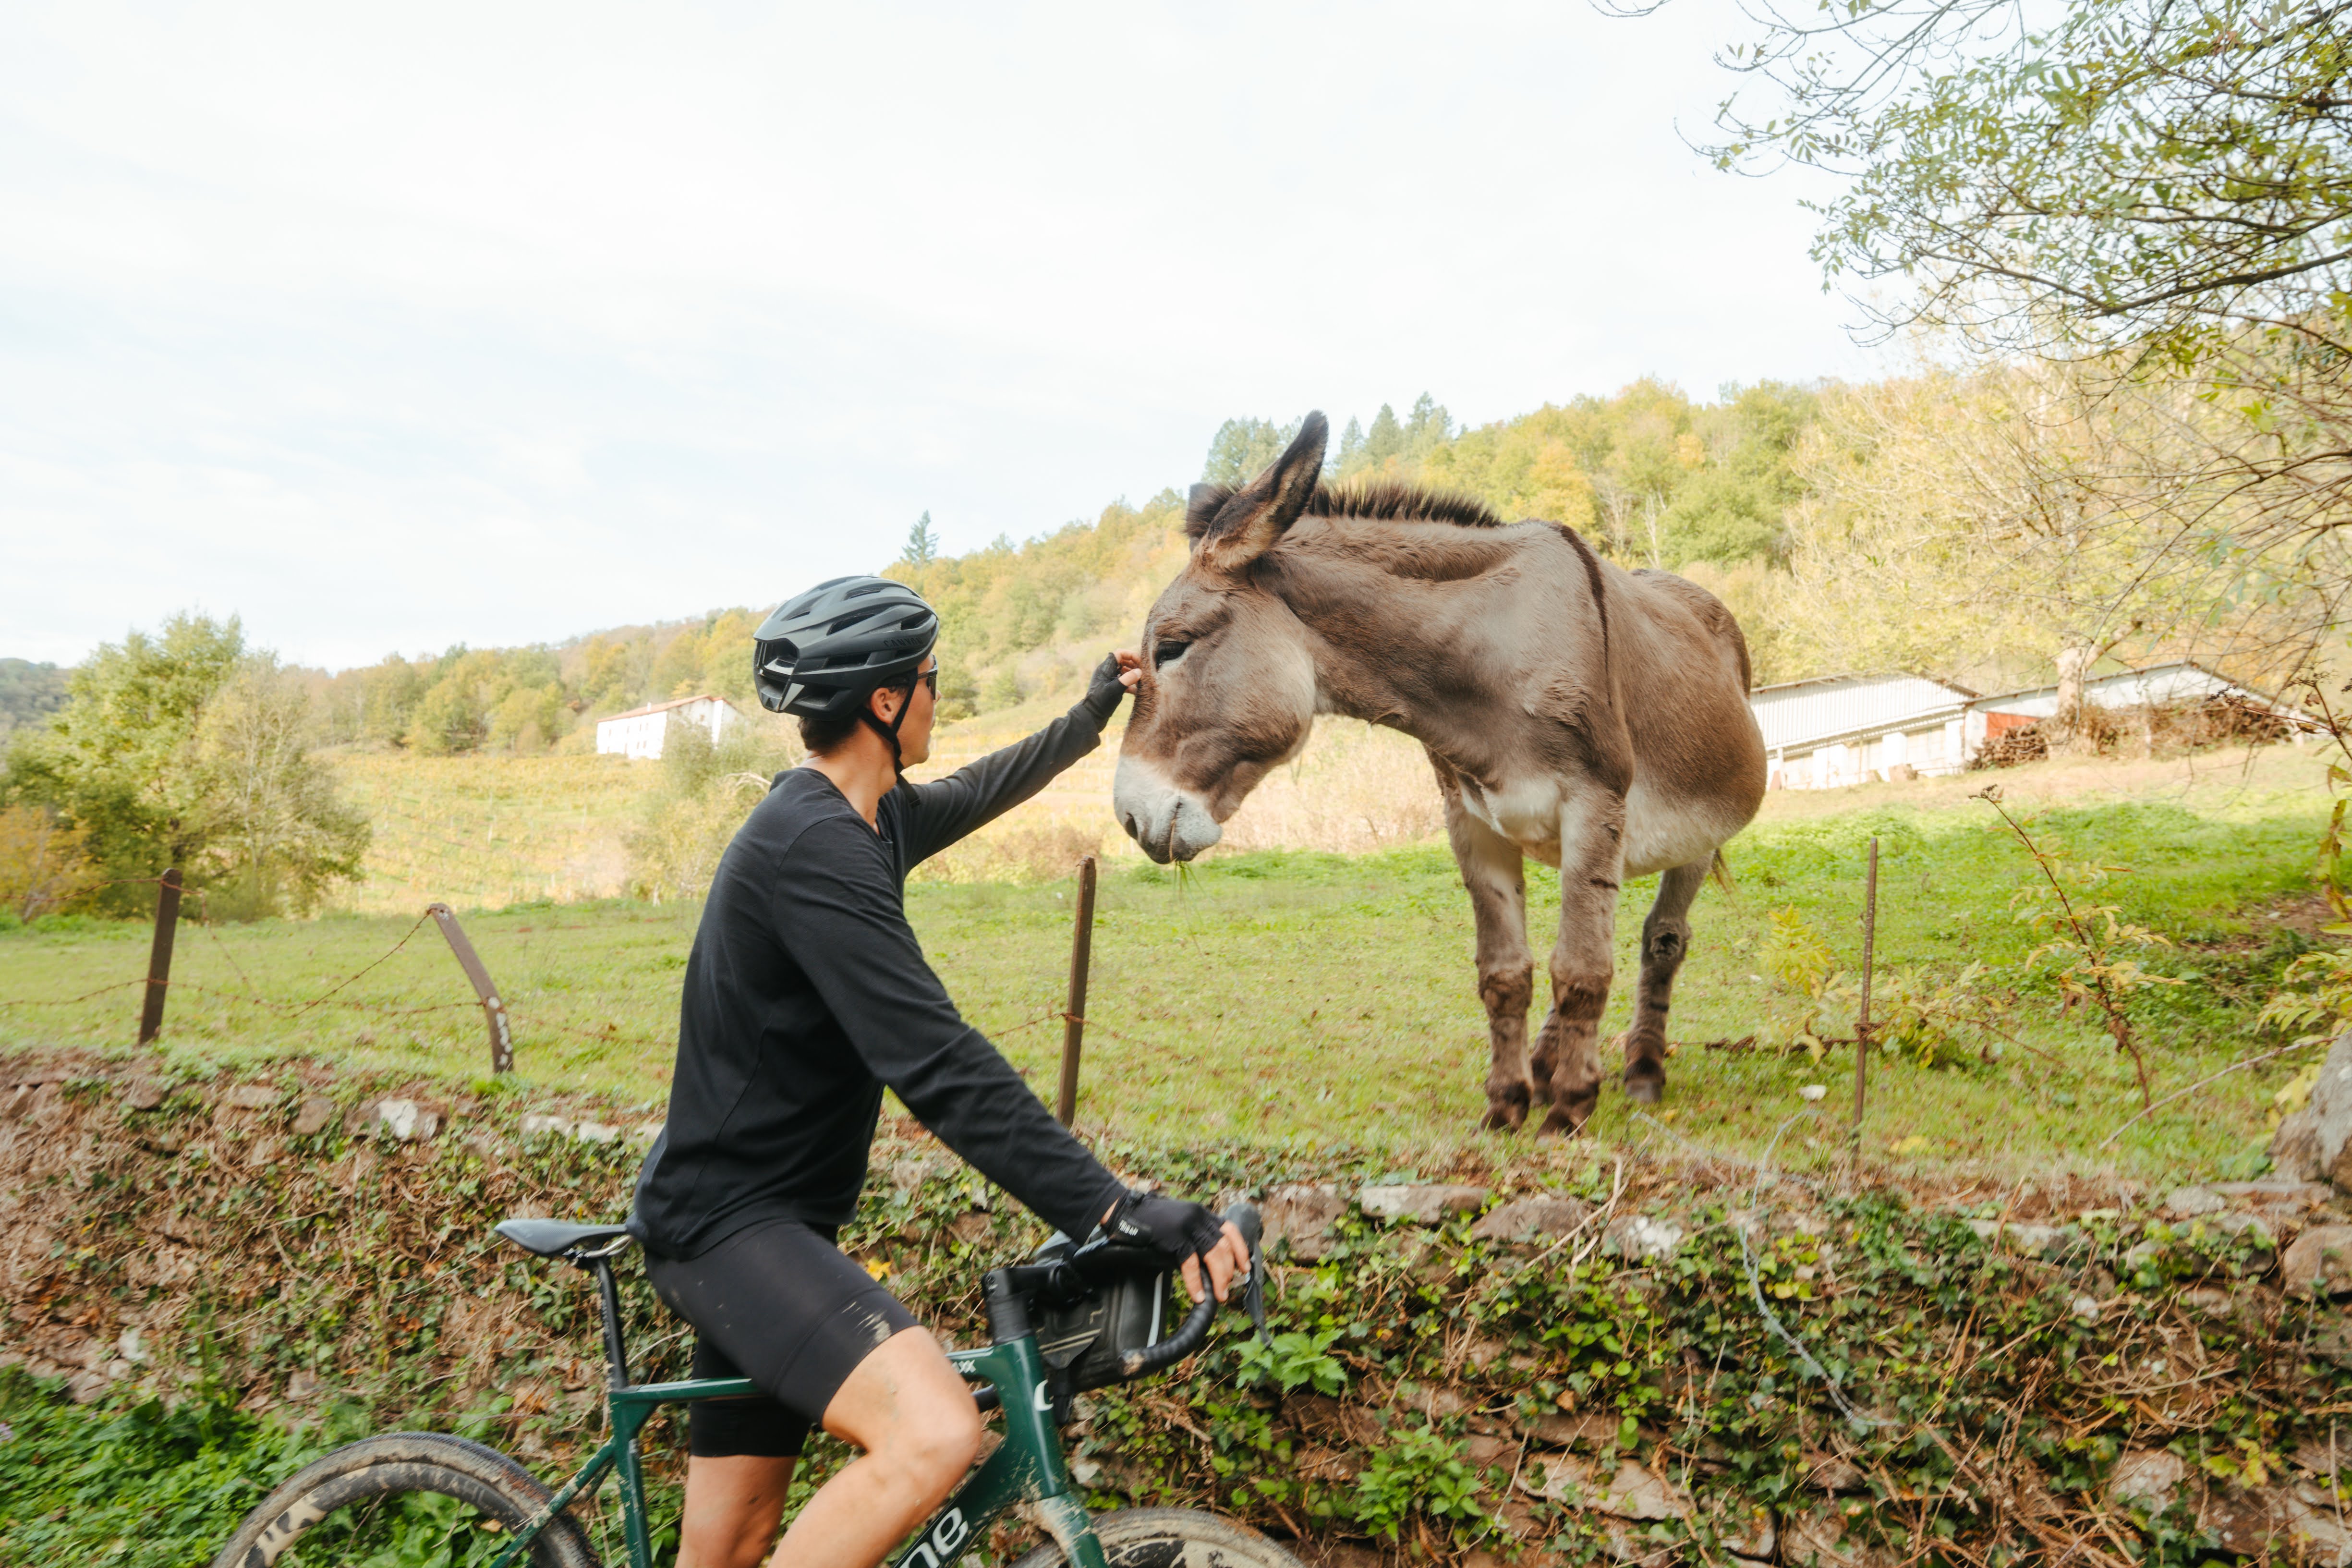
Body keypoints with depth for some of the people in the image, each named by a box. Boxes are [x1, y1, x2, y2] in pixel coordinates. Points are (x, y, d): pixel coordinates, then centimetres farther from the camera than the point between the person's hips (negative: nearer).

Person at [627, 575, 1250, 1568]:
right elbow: (937, 1066, -30)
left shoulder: (868, 819, 8)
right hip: (727, 1222, -10)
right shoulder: (814, 848, -23)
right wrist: (1114, 1213, -31)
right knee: (934, 1432, -29)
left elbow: (974, 796, 31)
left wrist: (1090, 720, 41)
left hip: (768, 1218, 10)